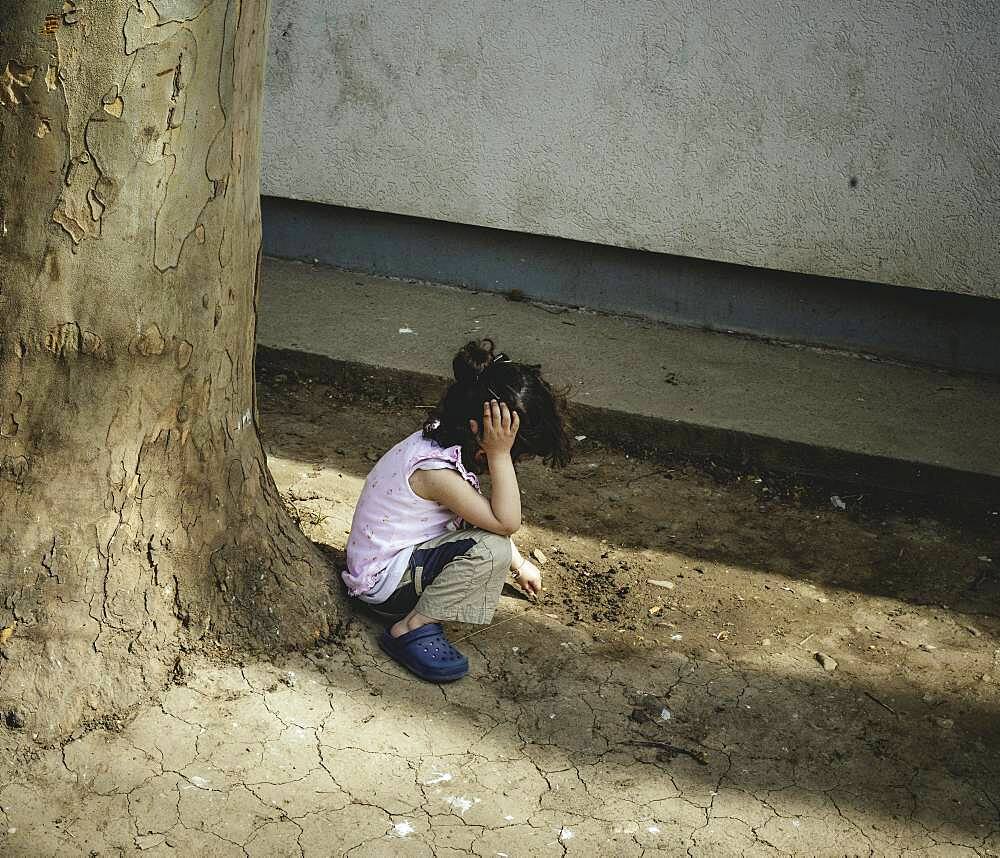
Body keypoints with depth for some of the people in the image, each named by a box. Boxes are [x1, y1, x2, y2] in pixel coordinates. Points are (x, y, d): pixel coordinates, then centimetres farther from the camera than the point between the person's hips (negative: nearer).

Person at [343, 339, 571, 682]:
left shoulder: (442, 438, 0)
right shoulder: (436, 471, -30)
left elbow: (497, 517, 15)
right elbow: (507, 522, -27)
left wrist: (519, 565, 23)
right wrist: (499, 454, -29)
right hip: (383, 583, -10)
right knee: (492, 548, -24)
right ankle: (412, 628, -15)